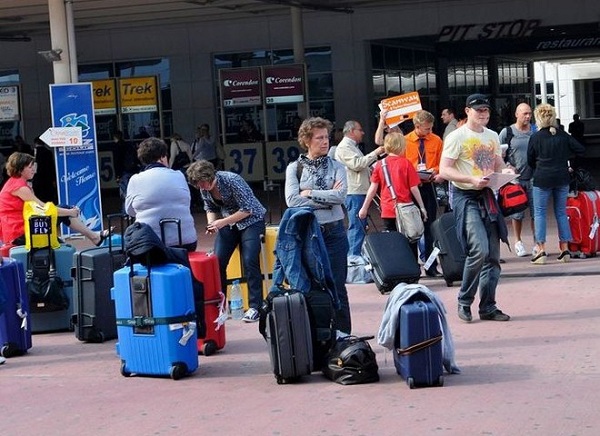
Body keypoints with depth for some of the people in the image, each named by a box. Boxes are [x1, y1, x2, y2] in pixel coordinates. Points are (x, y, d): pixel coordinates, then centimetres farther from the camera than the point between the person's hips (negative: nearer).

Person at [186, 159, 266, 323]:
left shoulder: (231, 180, -25)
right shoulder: (204, 189, -5)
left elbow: (248, 209, -22)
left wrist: (223, 222, -25)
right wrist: (211, 223, -9)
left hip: (250, 220, -6)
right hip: (227, 222, 6)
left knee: (249, 261, -19)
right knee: (218, 260, -7)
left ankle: (255, 307, -15)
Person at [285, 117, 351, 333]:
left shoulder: (336, 167, 6)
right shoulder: (295, 168, 3)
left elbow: (340, 195, -11)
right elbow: (292, 200, -10)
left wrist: (310, 193, -9)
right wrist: (327, 199, -9)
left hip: (333, 232, 1)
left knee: (337, 288, 5)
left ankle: (344, 337, 13)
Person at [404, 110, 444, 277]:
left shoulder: (436, 141, 2)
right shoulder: (405, 141, -2)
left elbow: (442, 164, 8)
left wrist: (435, 171, -13)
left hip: (429, 186, 1)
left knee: (430, 227, 4)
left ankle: (431, 266, 9)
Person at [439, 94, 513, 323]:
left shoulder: (492, 136, 14)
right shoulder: (457, 137, -7)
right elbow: (444, 170, -12)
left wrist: (506, 171, -1)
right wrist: (472, 179, -24)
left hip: (487, 196, 7)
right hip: (465, 197, -7)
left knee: (493, 254, 5)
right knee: (479, 250, -19)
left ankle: (488, 307, 13)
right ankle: (464, 301, -1)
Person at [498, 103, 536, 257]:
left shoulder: (536, 131, 7)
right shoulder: (507, 132, 1)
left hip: (534, 178, 2)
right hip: (515, 178, -2)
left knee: (536, 212, 1)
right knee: (517, 213, 4)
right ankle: (518, 242, 17)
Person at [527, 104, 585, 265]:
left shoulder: (536, 137, -7)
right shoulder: (563, 135, 1)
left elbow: (530, 160, 2)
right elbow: (580, 150, 3)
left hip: (542, 179, -3)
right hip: (562, 178, 3)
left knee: (539, 213, 3)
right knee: (561, 212, 11)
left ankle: (541, 250, -4)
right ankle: (565, 249, 9)